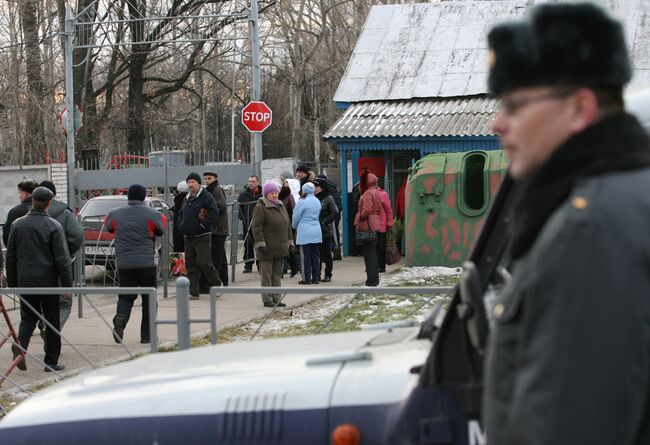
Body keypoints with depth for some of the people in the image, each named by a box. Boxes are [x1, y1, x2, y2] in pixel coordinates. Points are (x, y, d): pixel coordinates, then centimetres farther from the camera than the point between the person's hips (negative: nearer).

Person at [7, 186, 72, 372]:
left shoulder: (18, 224, 3)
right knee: (52, 320, 6)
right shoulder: (53, 226, -10)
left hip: (25, 280, 3)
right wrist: (67, 284, -5)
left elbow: (10, 256, 7)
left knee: (28, 317, 14)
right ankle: (51, 362, 8)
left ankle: (20, 345, -14)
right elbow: (62, 259, -11)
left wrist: (12, 282, 14)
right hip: (47, 280, -3)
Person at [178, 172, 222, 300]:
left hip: (202, 237, -7)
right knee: (191, 265, 5)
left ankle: (217, 284, 10)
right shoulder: (187, 198, 15)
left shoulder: (206, 197, -7)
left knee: (204, 263, -11)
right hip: (188, 237, 7)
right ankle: (193, 292, 8)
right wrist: (182, 225, 11)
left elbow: (214, 214, -16)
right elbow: (181, 214, 28)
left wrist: (203, 224, -16)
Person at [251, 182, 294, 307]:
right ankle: (267, 300, 1)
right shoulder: (260, 208, -7)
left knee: (277, 274, 11)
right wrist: (260, 244, -19)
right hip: (267, 248, -7)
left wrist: (290, 242, 16)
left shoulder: (281, 206, 17)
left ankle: (276, 298, 16)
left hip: (280, 247, 7)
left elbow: (287, 225, 21)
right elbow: (256, 227, -13)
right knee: (267, 274, -3)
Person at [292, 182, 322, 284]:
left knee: (305, 256, 0)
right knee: (316, 255, 10)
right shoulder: (317, 201, 10)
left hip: (305, 233, -7)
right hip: (317, 232, 7)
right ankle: (316, 278, 13)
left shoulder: (302, 202, -12)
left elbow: (296, 216, -7)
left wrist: (295, 226, 14)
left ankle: (306, 278, 1)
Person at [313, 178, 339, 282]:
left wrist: (324, 222, -16)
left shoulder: (328, 199, -5)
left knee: (326, 253, 2)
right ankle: (317, 274, 15)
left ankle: (328, 275, 8)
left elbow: (335, 213, -11)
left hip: (326, 231, -5)